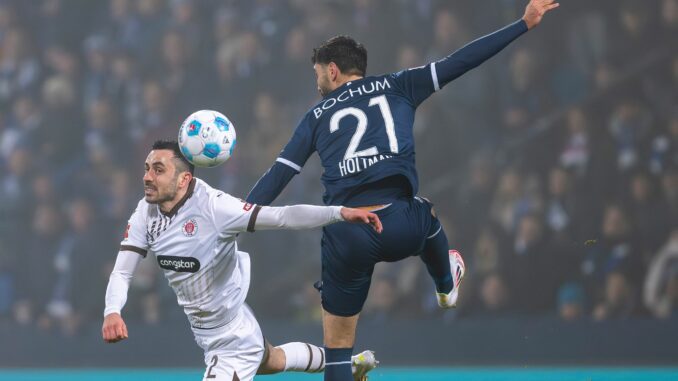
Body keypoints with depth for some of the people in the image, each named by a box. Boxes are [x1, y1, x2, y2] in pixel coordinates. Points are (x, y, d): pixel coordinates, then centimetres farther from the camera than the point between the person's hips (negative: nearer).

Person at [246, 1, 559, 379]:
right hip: (401, 228, 0)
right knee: (426, 211, 39)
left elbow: (277, 176, 12)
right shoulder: (397, 87, 17)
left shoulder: (319, 115, 18)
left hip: (346, 237, 0)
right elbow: (458, 62, 14)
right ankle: (447, 286, 62)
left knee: (337, 347, 11)